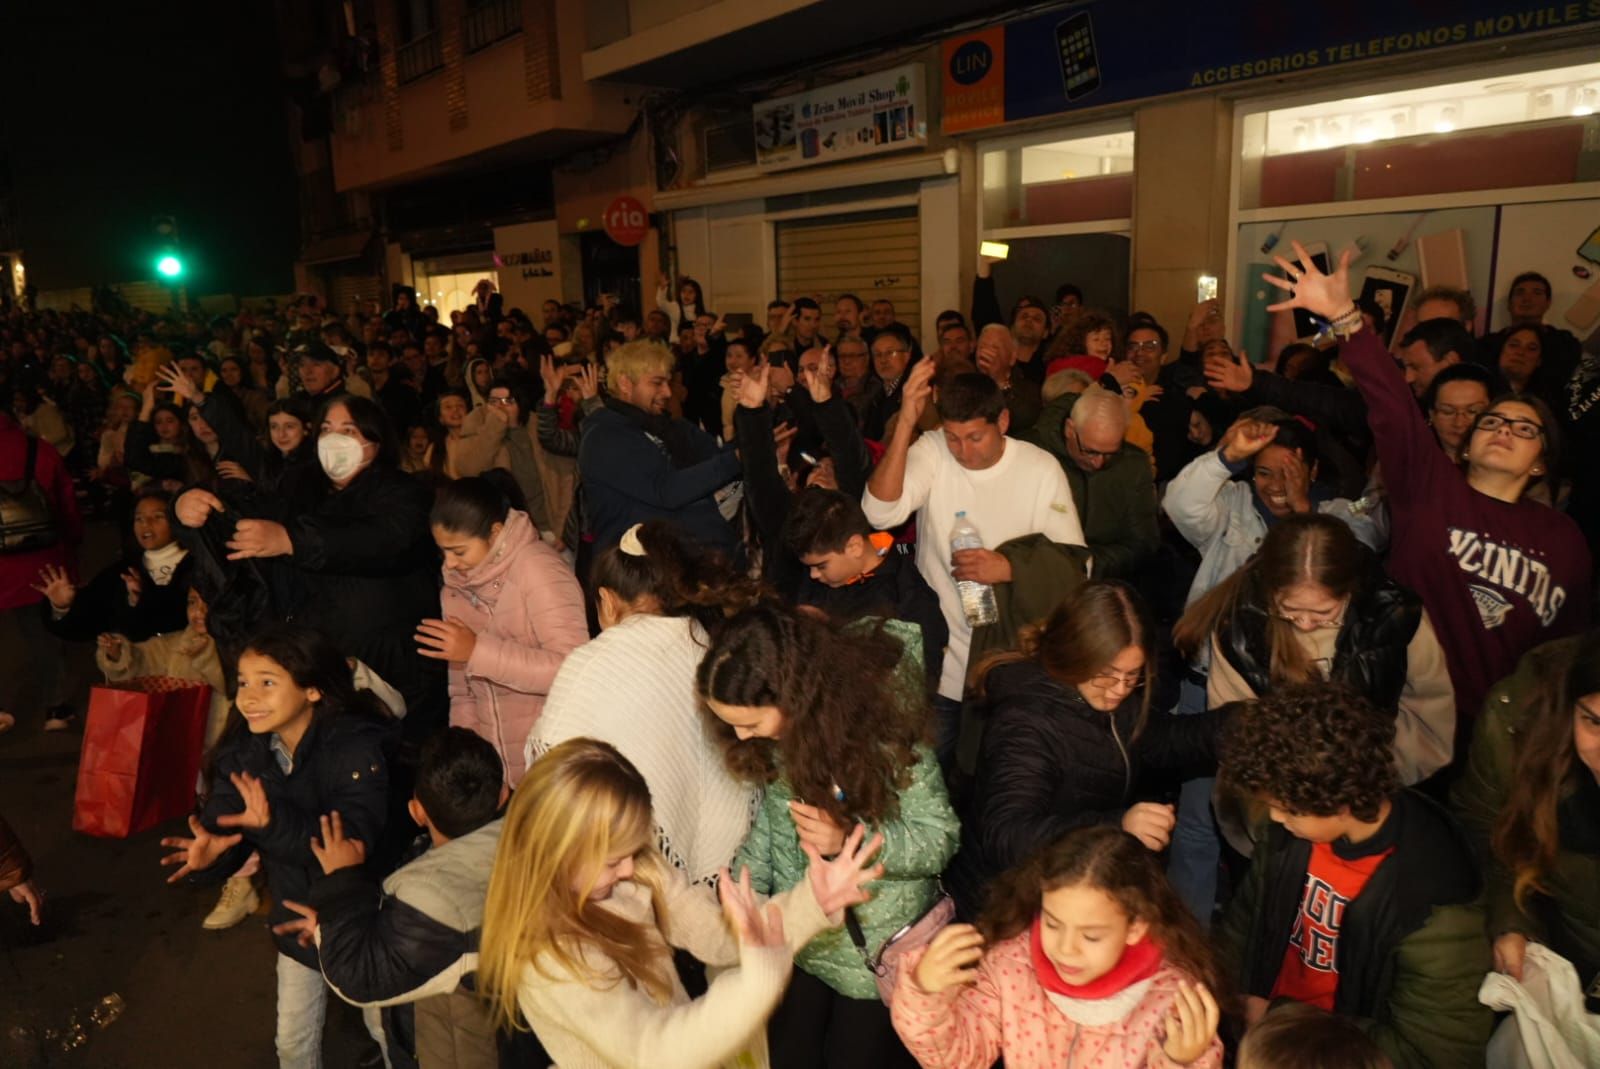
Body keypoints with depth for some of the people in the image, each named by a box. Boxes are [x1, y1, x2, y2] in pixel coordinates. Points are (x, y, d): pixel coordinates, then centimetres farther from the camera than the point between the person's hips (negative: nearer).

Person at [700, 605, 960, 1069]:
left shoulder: (881, 732, -28)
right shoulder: (778, 726, -14)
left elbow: (939, 838, -19)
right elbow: (767, 814, -2)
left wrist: (850, 839, -34)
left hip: (875, 948, -4)